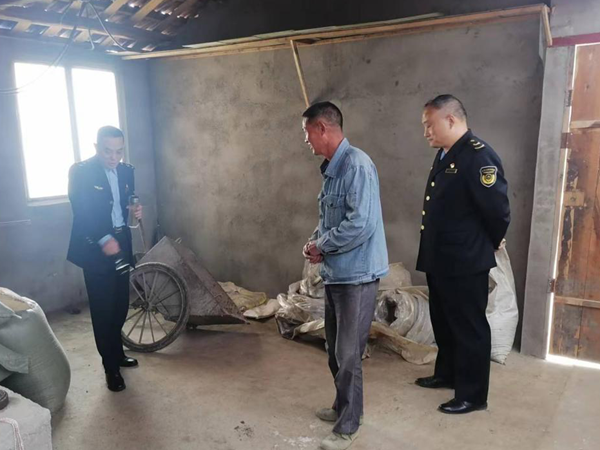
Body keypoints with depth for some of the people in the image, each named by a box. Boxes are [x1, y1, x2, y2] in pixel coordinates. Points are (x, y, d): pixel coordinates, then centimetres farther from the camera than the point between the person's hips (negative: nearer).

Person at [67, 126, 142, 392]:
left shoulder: (126, 171, 7)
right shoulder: (80, 172, -11)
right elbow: (82, 213, -17)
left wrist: (136, 212, -6)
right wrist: (104, 240, -29)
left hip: (121, 245, 6)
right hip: (95, 248, -5)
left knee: (120, 305, 13)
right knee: (103, 309, 1)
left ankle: (117, 353, 32)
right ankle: (111, 366, 13)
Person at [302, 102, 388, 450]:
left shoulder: (357, 164, -19)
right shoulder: (332, 168, 11)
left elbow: (361, 223, -27)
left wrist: (321, 246, -14)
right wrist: (316, 241, 0)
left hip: (356, 274, -9)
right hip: (335, 272, 9)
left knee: (348, 354, 2)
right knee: (335, 349, 20)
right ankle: (343, 407, 39)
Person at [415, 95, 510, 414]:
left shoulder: (479, 156, -19)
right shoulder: (444, 156, 10)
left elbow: (498, 210, -19)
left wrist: (486, 246, -3)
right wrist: (433, 252, 16)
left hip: (466, 264, -9)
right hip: (439, 261, 9)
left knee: (469, 328, 5)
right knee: (443, 323, 22)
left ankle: (473, 395, 20)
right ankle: (447, 373, 40)